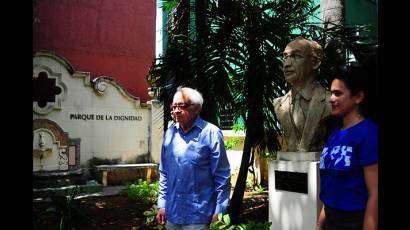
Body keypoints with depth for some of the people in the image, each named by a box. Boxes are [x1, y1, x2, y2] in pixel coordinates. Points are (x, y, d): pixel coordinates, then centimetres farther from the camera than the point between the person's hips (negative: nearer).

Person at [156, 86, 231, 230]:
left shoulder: (211, 133, -11)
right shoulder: (170, 133, 4)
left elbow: (222, 176, -9)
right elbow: (164, 172, 11)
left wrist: (220, 211, -10)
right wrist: (162, 204, 9)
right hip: (172, 213, 5)